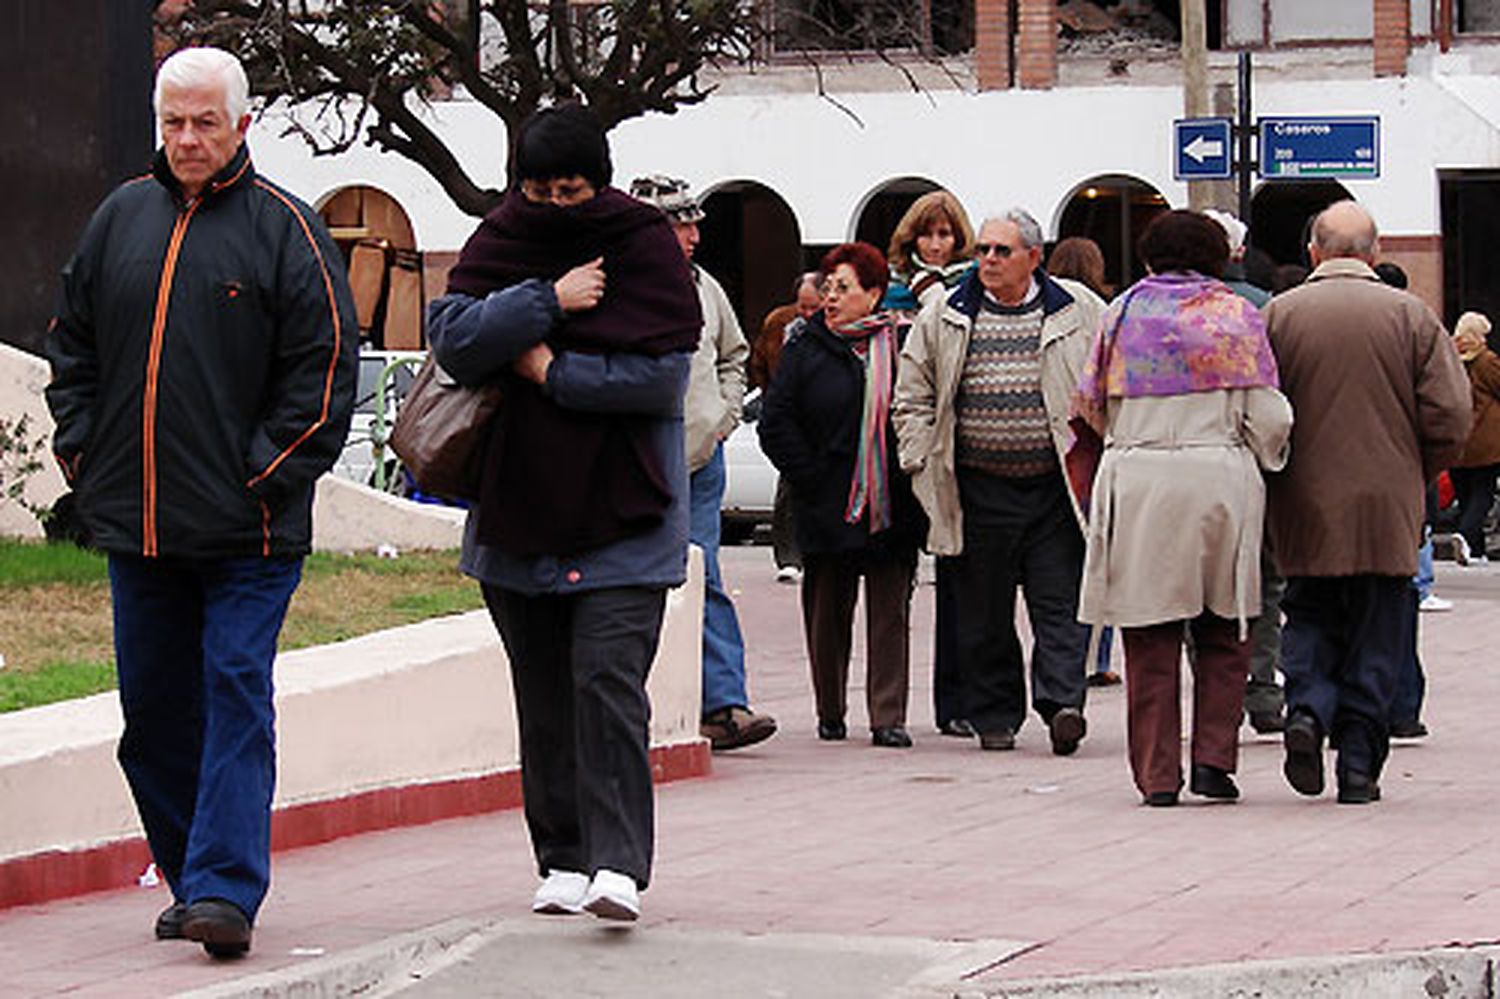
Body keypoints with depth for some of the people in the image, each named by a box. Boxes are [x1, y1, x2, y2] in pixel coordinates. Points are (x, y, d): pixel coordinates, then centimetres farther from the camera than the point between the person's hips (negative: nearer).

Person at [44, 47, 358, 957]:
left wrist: (270, 474, -10)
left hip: (247, 530, -5)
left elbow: (324, 365, -5)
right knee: (154, 710, 9)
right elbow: (72, 343, 19)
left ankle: (226, 889, -12)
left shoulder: (284, 228, -3)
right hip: (136, 522, 5)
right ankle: (194, 879, 21)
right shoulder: (122, 218, 11)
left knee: (236, 697, -9)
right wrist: (83, 450, 9)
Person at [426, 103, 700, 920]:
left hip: (623, 515, -4)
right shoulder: (500, 241, 7)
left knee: (608, 681, -15)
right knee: (543, 695, 8)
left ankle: (617, 862, -19)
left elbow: (664, 373, -12)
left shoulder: (645, 246, -2)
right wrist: (547, 300, -16)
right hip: (516, 507, 4)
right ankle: (563, 860, 17)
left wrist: (551, 370, -10)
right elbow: (452, 339, -8)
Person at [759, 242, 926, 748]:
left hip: (893, 511, 0)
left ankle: (888, 716, 1)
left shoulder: (903, 346, 3)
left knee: (890, 614, 0)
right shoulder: (806, 351, 4)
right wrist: (812, 478, -7)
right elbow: (775, 423, 1)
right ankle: (830, 712, 19)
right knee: (827, 612, 6)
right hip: (828, 511, 0)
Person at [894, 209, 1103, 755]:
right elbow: (912, 396, 13)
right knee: (984, 610, 6)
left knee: (1060, 603, -7)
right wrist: (923, 463, 3)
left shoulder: (1080, 311, 4)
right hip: (980, 490, 2)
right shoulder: (944, 320, 7)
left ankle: (1061, 702, -8)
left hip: (1057, 487, -1)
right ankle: (994, 716, 14)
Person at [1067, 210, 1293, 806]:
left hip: (1134, 481, 1)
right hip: (1220, 478, -1)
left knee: (1150, 638, 4)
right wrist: (1267, 462, 17)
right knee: (1222, 633, 11)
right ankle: (1214, 757, 2)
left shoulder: (1123, 312, 6)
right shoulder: (1236, 314, 2)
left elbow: (1091, 405, 8)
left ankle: (1157, 774, 4)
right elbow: (1266, 415, -2)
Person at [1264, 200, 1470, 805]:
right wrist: (1414, 475, 12)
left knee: (1311, 615, 15)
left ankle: (1308, 707, -10)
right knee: (1375, 636, 7)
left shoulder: (1278, 315, -2)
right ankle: (1359, 765, 6)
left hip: (1305, 508, 0)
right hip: (1387, 508, 0)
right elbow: (1449, 416, -5)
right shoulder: (1411, 316, -2)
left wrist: (1274, 477, 13)